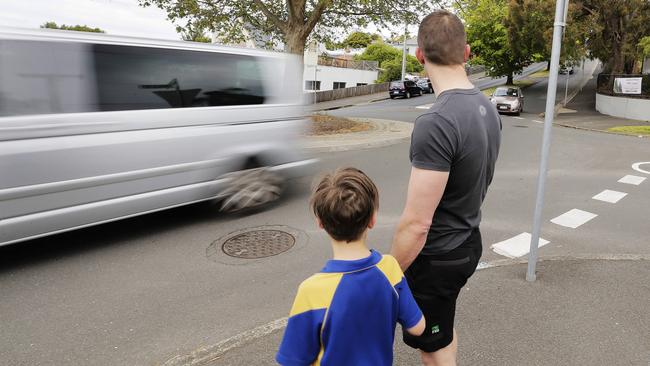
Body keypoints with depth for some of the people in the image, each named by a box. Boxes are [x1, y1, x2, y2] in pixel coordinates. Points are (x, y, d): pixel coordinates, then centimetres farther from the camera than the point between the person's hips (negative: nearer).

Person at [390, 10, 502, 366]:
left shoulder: (435, 123, -30)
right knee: (443, 330, 29)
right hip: (469, 243, 9)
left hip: (437, 256, -9)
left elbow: (417, 223, -29)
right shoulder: (487, 107, 0)